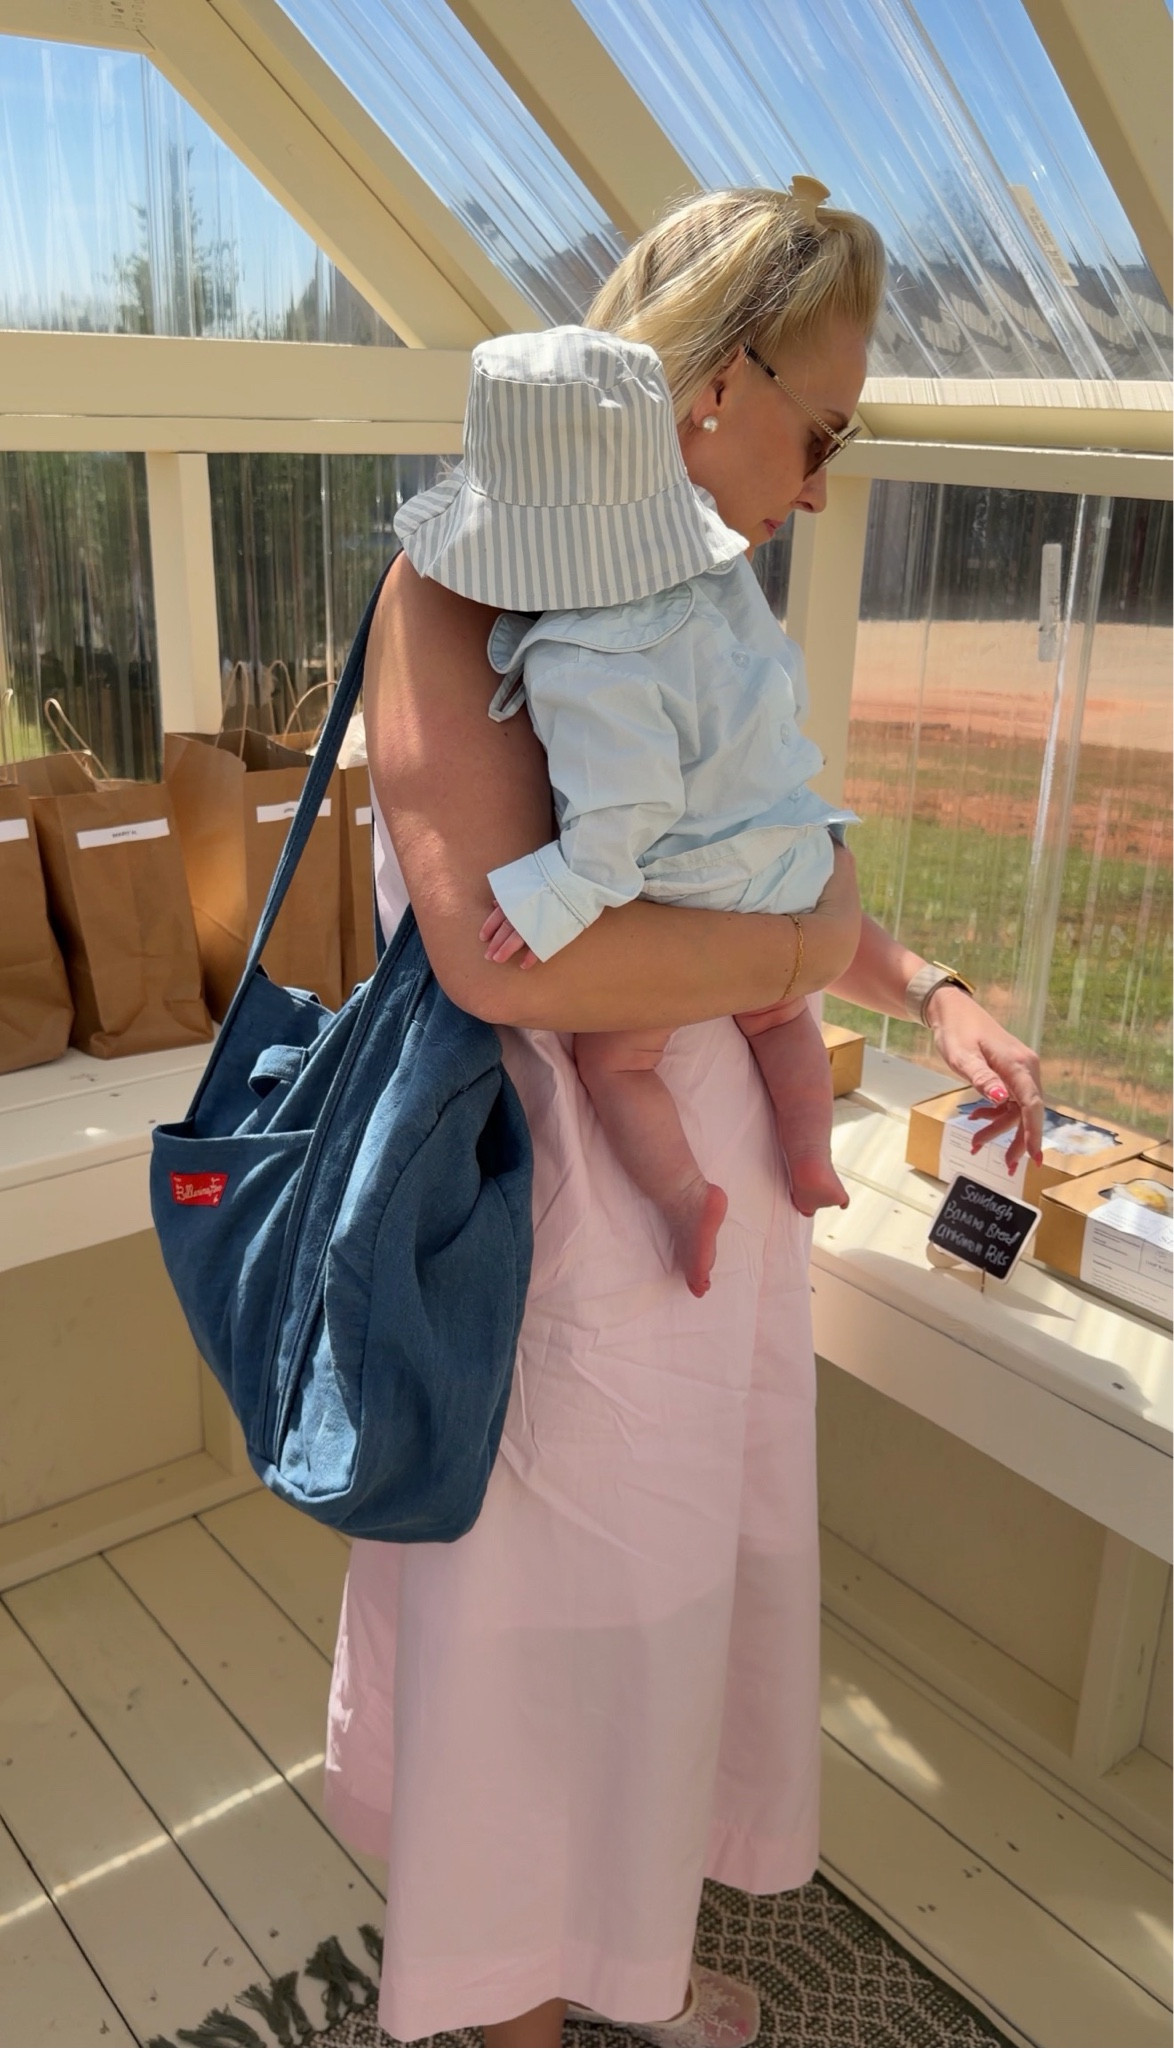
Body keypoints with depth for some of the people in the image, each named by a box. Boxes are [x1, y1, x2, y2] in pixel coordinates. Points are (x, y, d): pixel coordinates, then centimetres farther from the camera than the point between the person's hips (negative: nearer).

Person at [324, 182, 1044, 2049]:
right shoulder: (466, 587, -18)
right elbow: (501, 952, -31)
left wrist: (924, 990, 9)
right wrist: (794, 950, -18)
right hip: (556, 1211, -8)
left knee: (681, 1586, 24)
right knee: (547, 1628, 12)